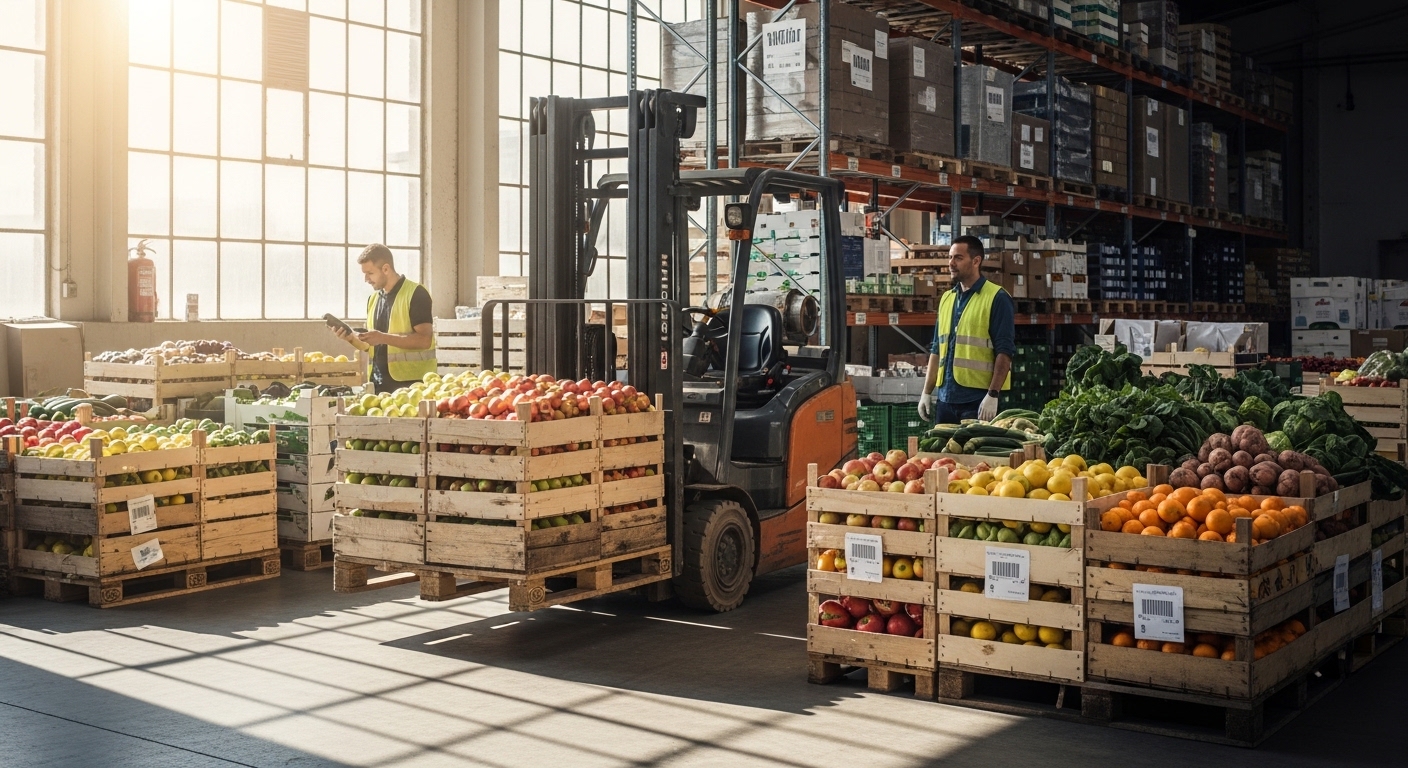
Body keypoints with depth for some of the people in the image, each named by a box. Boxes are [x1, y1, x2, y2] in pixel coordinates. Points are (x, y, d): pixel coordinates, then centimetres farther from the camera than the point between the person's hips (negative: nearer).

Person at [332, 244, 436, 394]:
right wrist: (351, 337, 1)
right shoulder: (373, 299, 16)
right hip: (378, 383, 7)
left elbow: (424, 340, -16)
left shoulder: (416, 294, -7)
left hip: (410, 383, -7)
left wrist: (383, 338, -21)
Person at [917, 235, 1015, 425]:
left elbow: (1004, 351, -10)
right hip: (946, 397, 6)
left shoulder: (997, 298, -5)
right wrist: (927, 392, 13)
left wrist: (993, 395, -18)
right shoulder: (946, 298, 15)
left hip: (978, 398, -6)